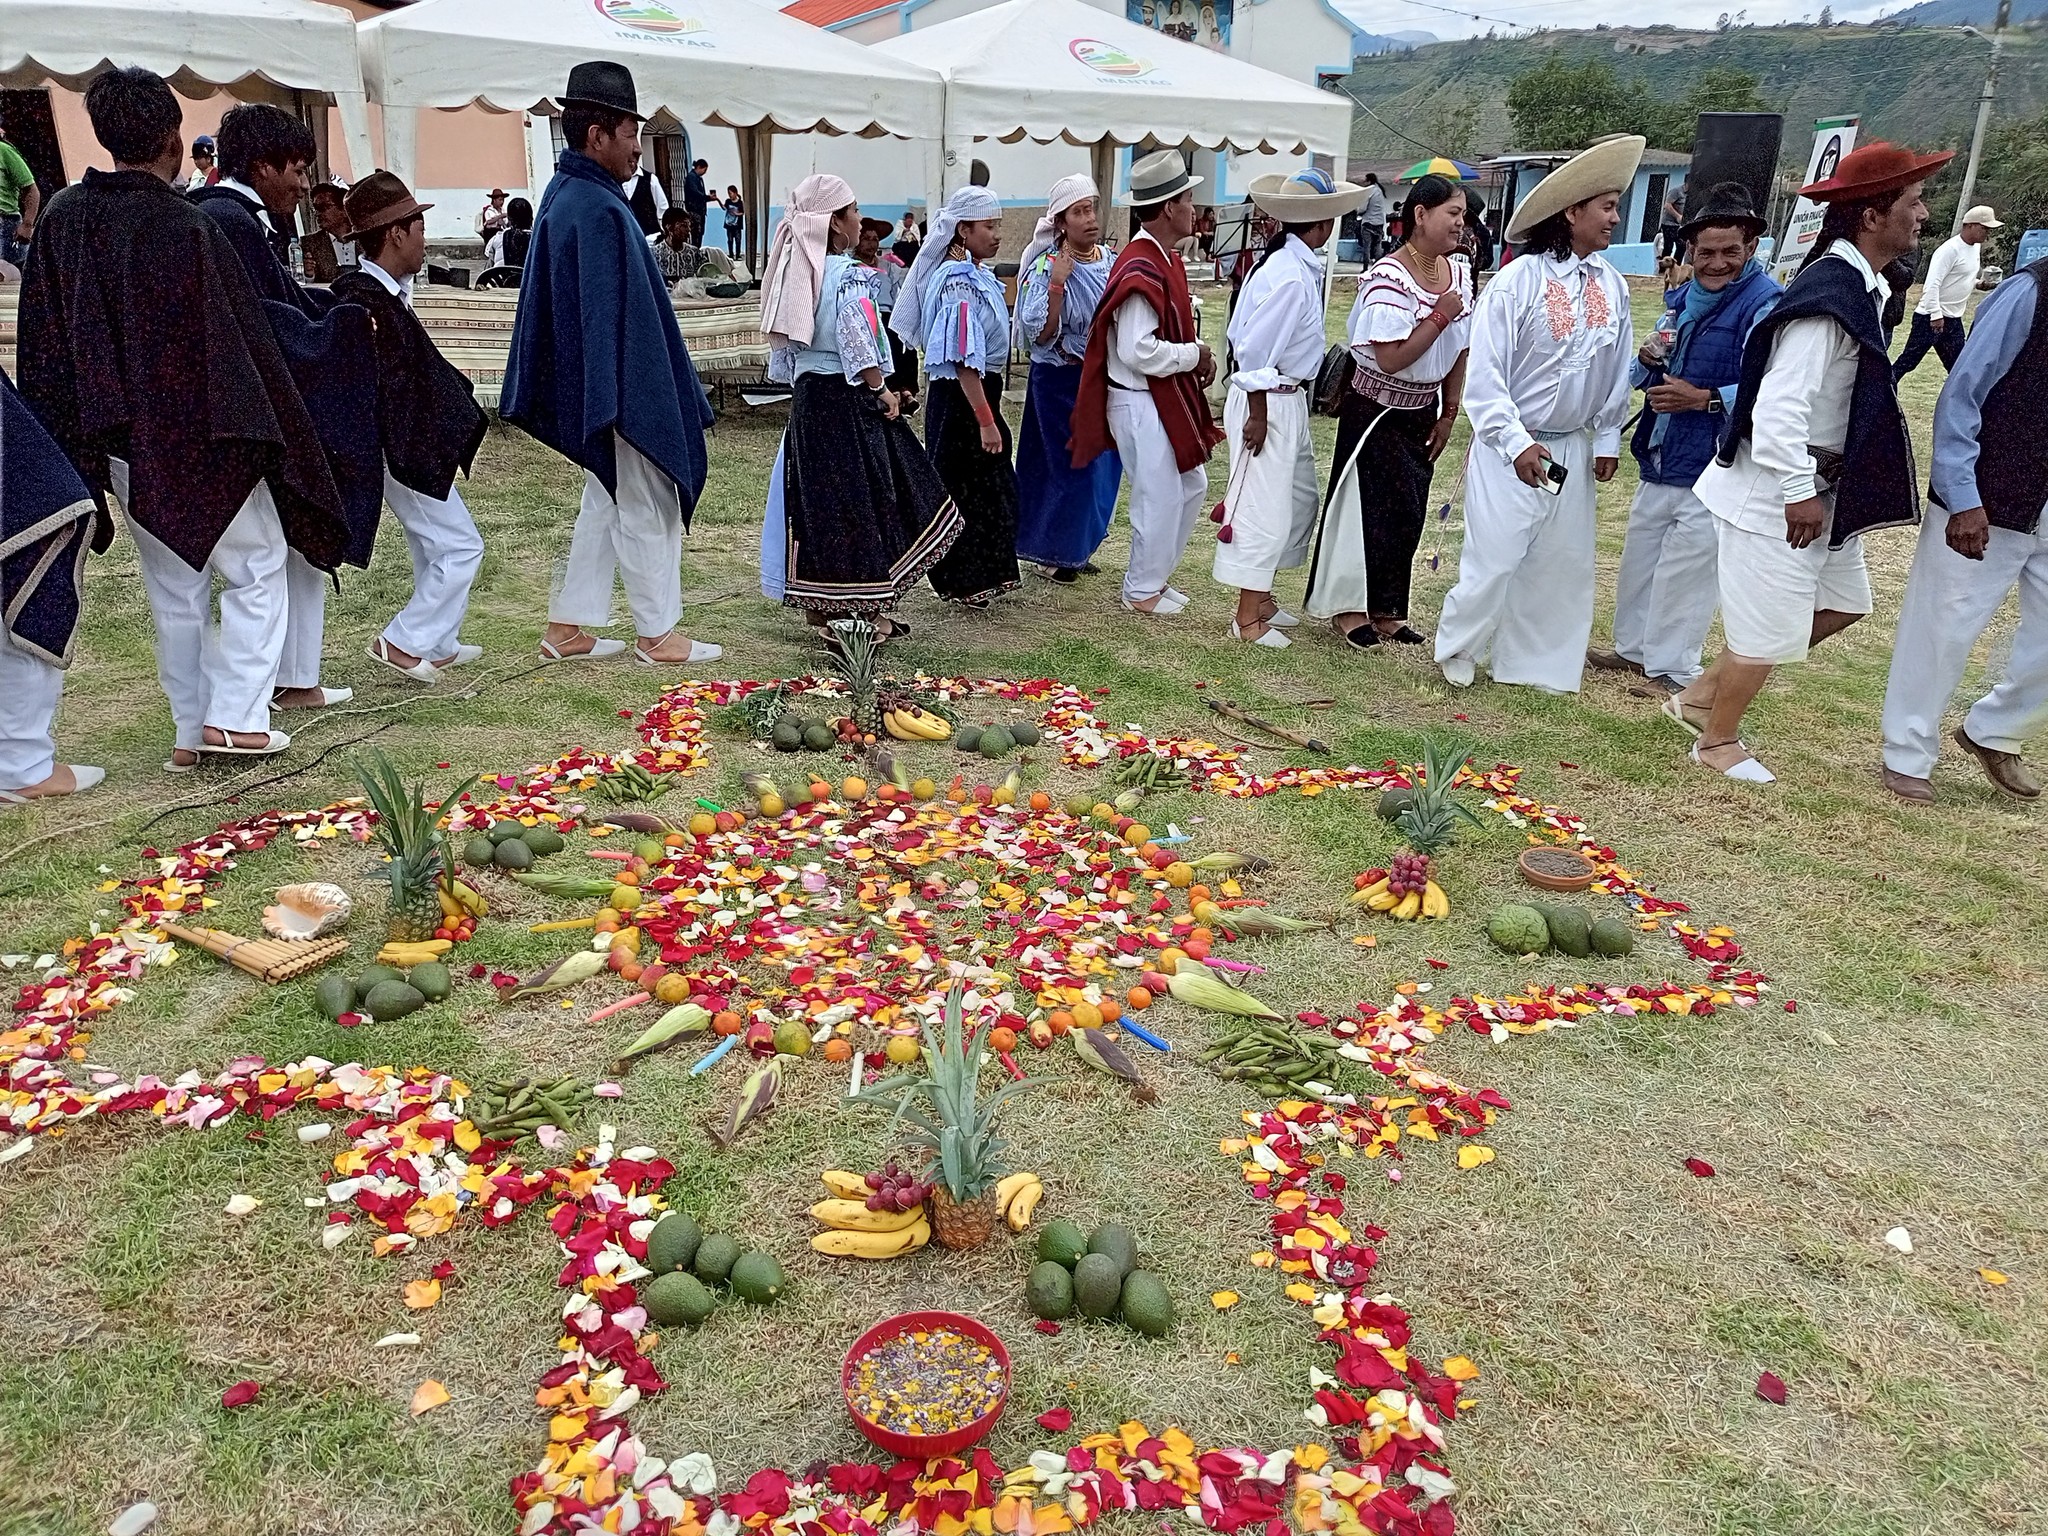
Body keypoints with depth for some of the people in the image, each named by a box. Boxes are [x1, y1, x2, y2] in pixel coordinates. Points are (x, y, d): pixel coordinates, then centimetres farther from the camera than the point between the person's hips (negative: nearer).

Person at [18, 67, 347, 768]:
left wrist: (77, 445, 14)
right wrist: (266, 438, -4)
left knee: (173, 592, 15)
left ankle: (191, 732, 20)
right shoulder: (186, 229, -17)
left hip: (121, 444, 6)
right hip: (204, 441, -6)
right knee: (256, 571, 8)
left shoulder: (62, 218, 2)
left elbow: (43, 346, 7)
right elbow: (243, 343, -15)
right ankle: (235, 717, 0)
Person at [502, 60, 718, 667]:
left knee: (606, 504, 16)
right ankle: (658, 634, 12)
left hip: (605, 391, 10)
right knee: (647, 509, 1)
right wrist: (622, 406, -22)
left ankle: (568, 627, 20)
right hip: (628, 391, -10)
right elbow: (608, 317, -22)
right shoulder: (597, 211, -19)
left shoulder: (565, 195, 11)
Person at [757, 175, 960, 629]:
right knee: (861, 498, -2)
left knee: (816, 497, 12)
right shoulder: (849, 275, -14)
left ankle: (818, 602, 19)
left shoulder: (798, 272, 10)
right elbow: (858, 346, -20)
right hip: (848, 400, -8)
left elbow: (784, 349, 14)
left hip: (807, 399, 8)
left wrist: (802, 383, 20)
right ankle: (860, 610, 0)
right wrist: (881, 391, -9)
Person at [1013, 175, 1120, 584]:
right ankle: (1052, 553, 14)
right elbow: (1040, 335, -19)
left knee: (1101, 464, 11)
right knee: (1069, 465, -2)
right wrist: (1057, 284, -26)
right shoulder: (1046, 267, -13)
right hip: (1061, 381, -6)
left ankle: (1077, 547, 27)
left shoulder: (1111, 262, 4)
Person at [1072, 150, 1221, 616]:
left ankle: (1155, 573, 32)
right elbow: (1137, 351, -27)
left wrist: (1198, 353, 5)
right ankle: (1142, 590, 17)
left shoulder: (1163, 259, 10)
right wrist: (1194, 355, -15)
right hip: (1141, 403, -10)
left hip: (1168, 397, 10)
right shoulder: (1140, 270, -22)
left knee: (1192, 486, 18)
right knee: (1160, 498, 0)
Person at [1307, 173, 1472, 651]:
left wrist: (1449, 414, 7)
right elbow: (1390, 359, -28)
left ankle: (1387, 609, 22)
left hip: (1422, 412, 7)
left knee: (1408, 514, 10)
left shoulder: (1459, 271, 0)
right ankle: (1348, 606, 16)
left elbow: (1460, 350, 8)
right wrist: (1440, 316, -24)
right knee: (1366, 507, 1)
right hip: (1376, 410, -7)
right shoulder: (1389, 277, -22)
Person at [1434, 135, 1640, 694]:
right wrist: (1516, 442, -21)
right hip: (1512, 447, -6)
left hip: (1575, 449, 6)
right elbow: (1484, 373, -16)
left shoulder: (1612, 285, 3)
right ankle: (1458, 646, 18)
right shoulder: (1518, 280, -14)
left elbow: (1618, 371, 11)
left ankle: (1538, 662, 24)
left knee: (1563, 560, 10)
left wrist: (1608, 440, 10)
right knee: (1494, 555, -5)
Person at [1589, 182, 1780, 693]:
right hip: (1661, 459, 8)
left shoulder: (1764, 303, -16)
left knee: (1684, 570, 2)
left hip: (1710, 471, -8)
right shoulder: (1683, 296, 9)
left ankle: (1670, 670, 17)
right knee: (1639, 557, 19)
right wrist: (1648, 359, -5)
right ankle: (1634, 649, 36)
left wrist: (1703, 398, -26)